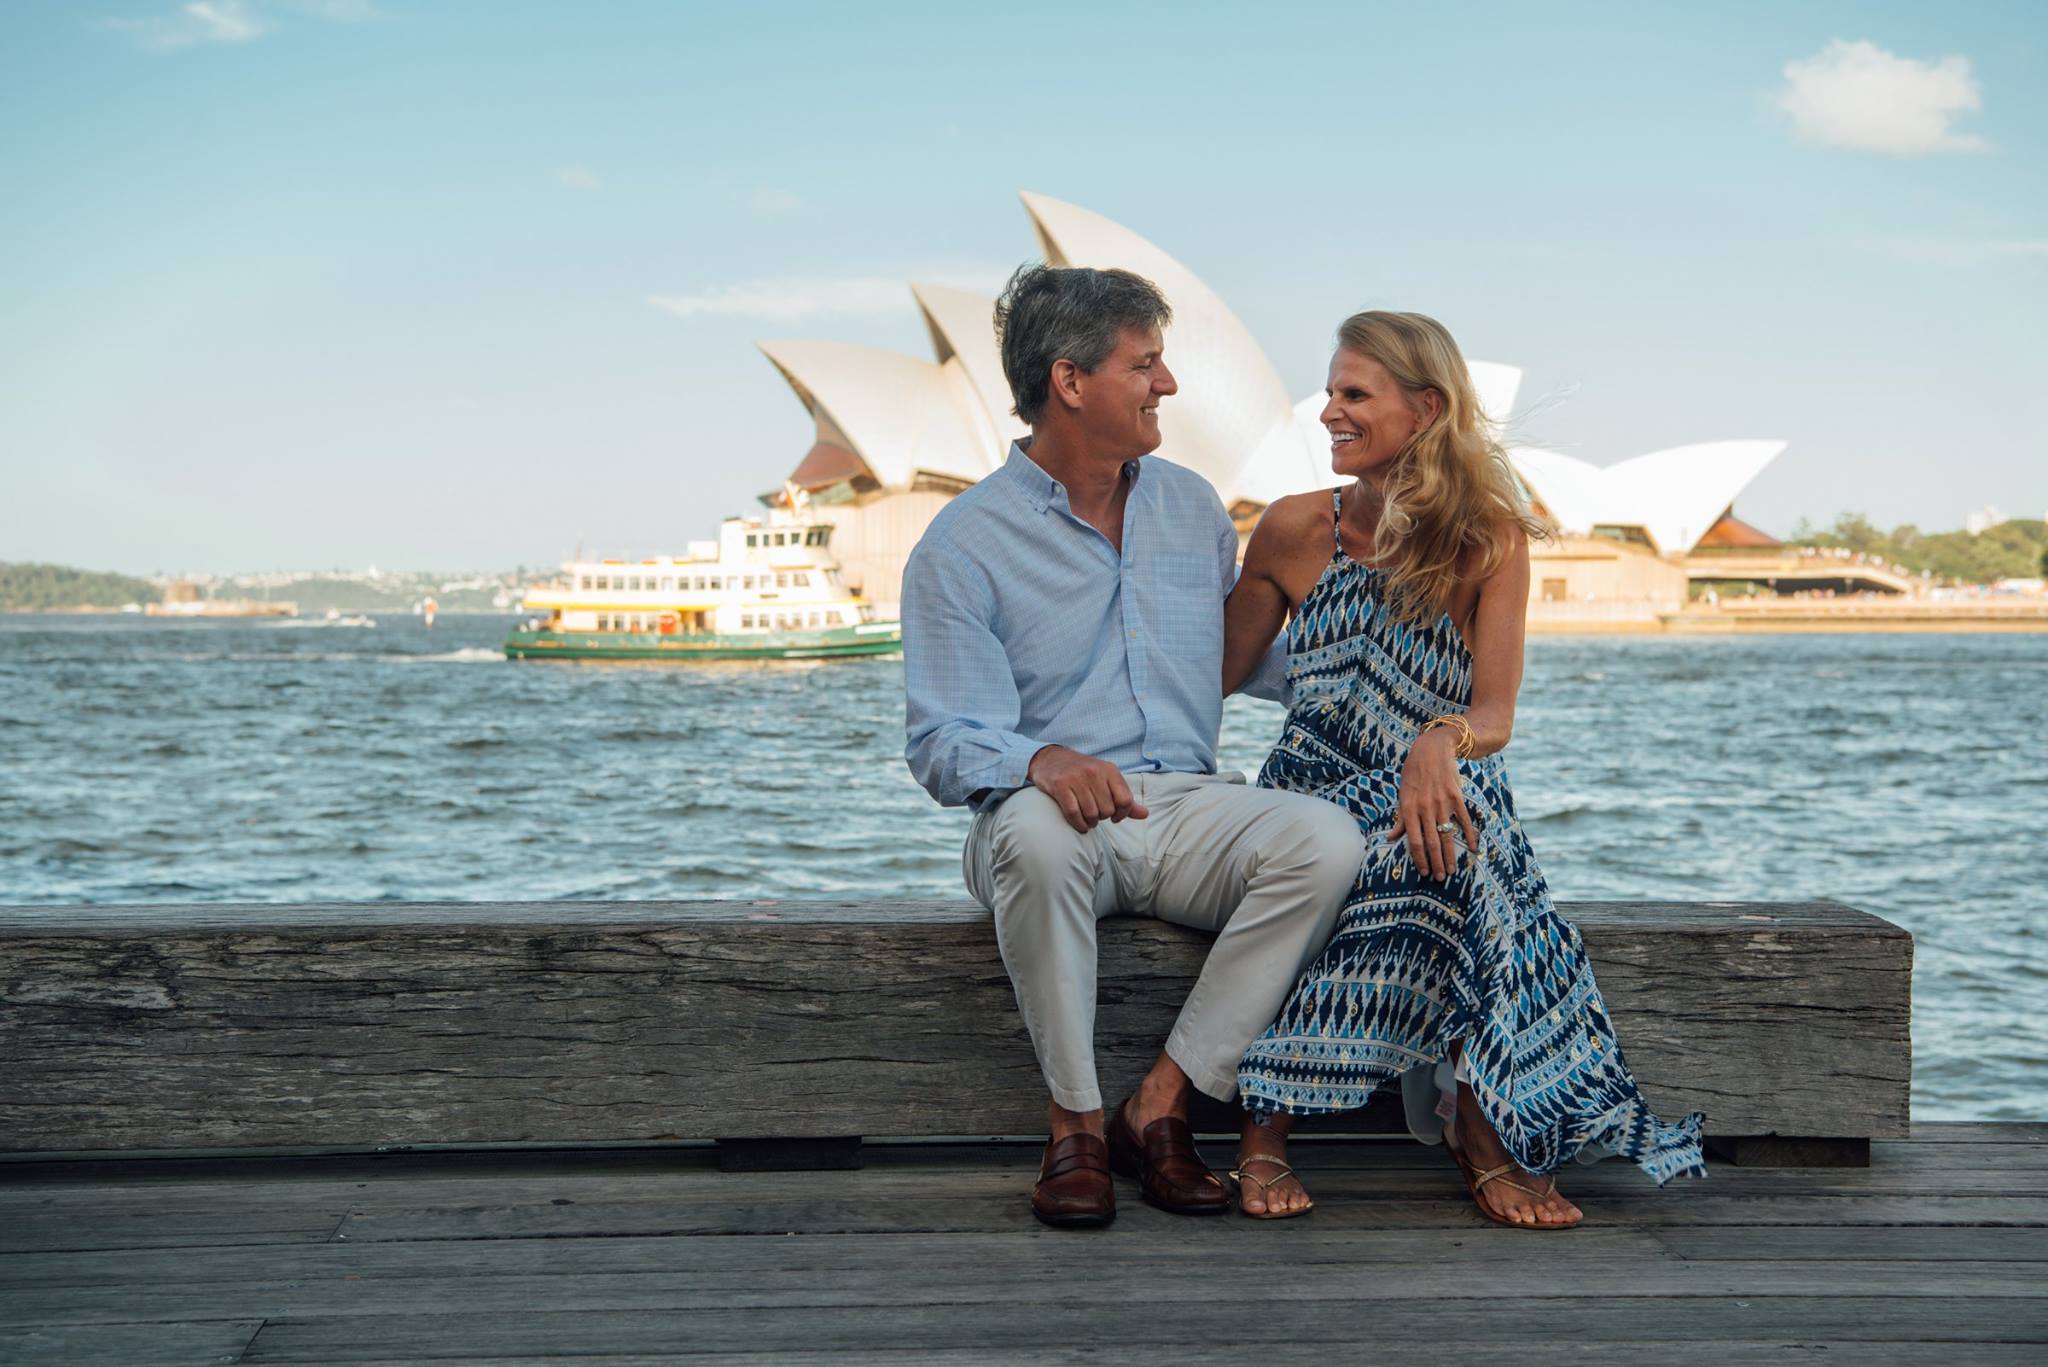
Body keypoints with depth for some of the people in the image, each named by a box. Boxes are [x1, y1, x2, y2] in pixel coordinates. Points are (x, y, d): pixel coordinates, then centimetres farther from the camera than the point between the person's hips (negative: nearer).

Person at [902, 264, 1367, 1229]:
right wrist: (1043, 761, -30)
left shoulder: (1191, 507, 16)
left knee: (1327, 841, -26)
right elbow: (944, 744, -9)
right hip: (1050, 815, -4)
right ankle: (1074, 1125, -22)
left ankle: (1159, 1108, -20)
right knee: (1036, 831, -40)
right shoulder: (963, 547, -1)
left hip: (1188, 807, 4)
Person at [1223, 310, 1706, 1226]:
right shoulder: (1293, 532, 4)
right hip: (1314, 799, 0)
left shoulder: (1490, 538, 0)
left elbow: (1495, 714, -12)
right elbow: (1215, 674, 11)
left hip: (1442, 799, 0)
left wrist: (1440, 742, -34)